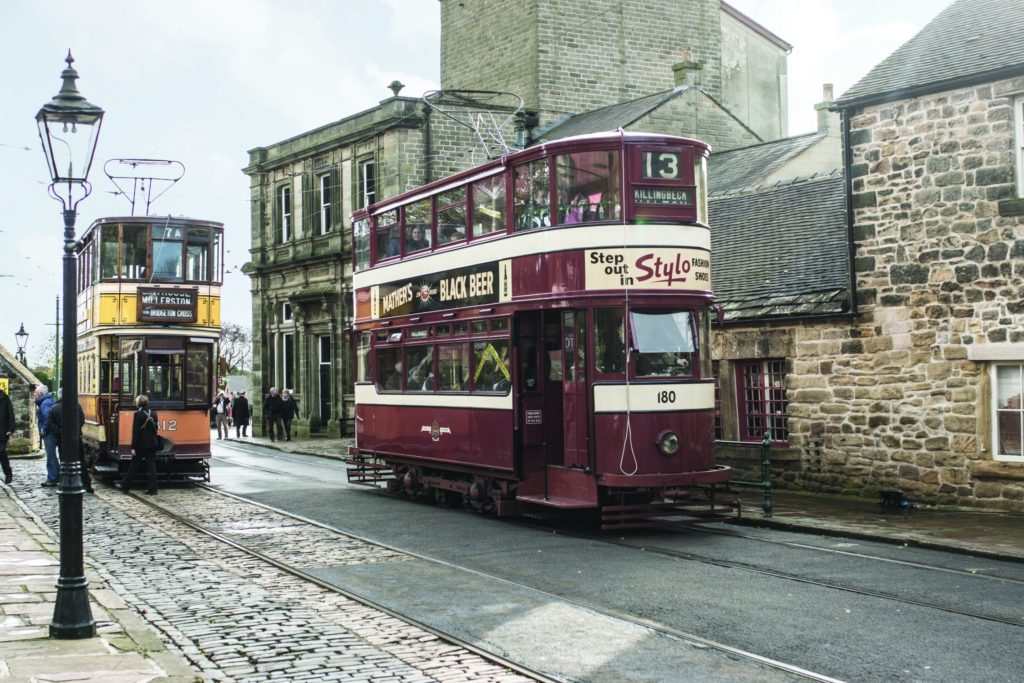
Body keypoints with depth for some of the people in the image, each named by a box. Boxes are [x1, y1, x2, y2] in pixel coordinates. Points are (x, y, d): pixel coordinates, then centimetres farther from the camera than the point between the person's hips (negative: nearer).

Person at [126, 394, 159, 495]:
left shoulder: (138, 414, -12)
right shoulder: (153, 414, 5)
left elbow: (135, 431, -13)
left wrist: (133, 446, -11)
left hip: (141, 444, -4)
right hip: (152, 444, 4)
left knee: (134, 466, 8)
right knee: (151, 466, 4)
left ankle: (125, 486, 18)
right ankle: (152, 488, 0)